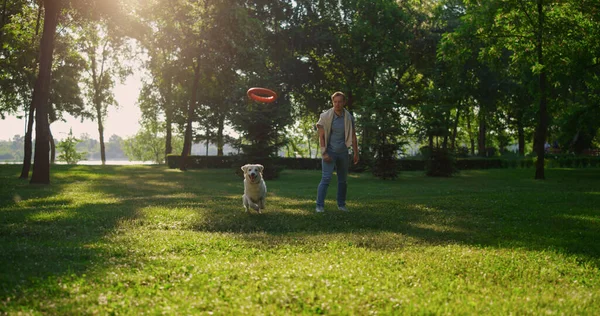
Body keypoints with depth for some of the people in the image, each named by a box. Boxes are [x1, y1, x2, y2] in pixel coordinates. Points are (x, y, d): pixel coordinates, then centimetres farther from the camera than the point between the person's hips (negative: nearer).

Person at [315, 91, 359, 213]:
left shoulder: (349, 118, 1)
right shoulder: (325, 116, -8)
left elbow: (353, 136, 6)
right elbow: (321, 136, -8)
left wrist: (356, 153, 4)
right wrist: (324, 153, -13)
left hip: (343, 152, 4)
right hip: (329, 151, -4)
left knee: (343, 180, 11)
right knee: (326, 178, -13)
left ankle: (341, 204, 23)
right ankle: (319, 205, -9)